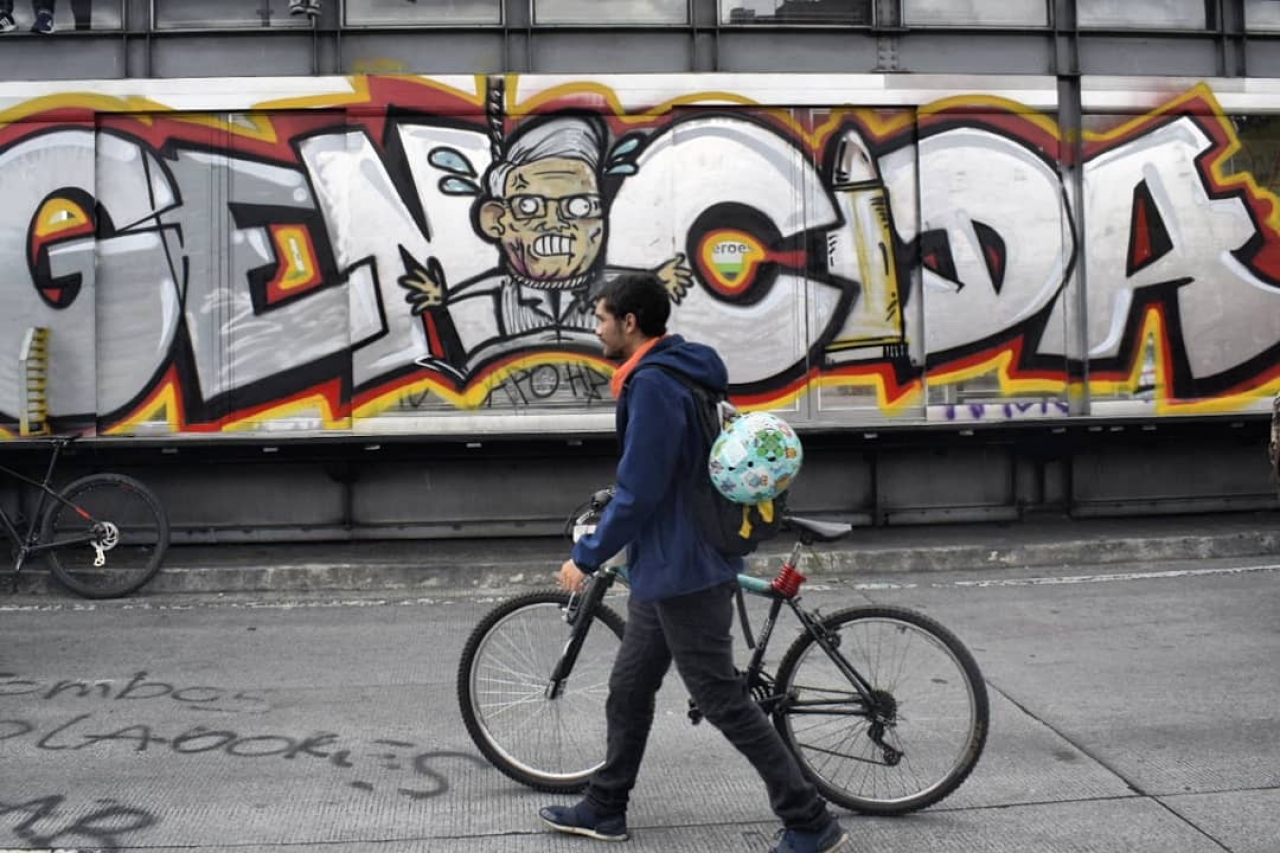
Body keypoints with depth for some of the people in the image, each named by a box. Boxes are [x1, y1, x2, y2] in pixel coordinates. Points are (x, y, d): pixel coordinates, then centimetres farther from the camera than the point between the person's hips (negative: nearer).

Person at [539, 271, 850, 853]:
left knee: (723, 701, -1)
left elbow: (639, 493, -23)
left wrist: (586, 557, -12)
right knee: (628, 691, 18)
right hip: (667, 565, 10)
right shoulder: (683, 373, 11)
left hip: (682, 570, -10)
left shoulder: (654, 385, -21)